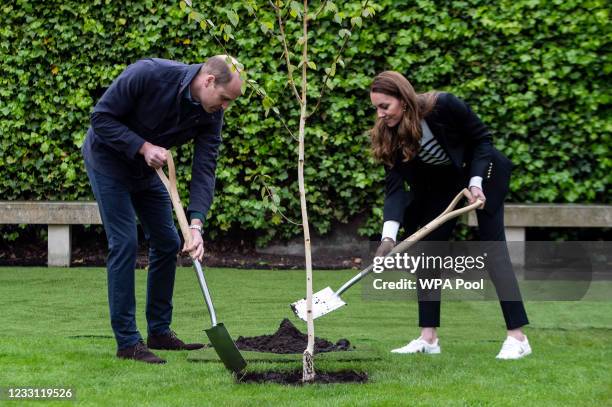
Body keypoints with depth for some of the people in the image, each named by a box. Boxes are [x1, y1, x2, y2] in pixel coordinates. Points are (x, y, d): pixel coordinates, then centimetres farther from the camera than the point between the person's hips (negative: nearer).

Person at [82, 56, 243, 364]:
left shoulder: (211, 115, -15)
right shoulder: (149, 74, -32)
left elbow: (204, 170, -18)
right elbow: (101, 118, -25)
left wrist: (196, 224, -29)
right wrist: (143, 147, -32)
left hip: (147, 170, 7)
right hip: (108, 161, -6)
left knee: (167, 243, 6)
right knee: (125, 244, -12)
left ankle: (159, 331, 19)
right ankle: (127, 341, -7)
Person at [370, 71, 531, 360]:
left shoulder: (444, 106, -30)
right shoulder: (389, 134, -17)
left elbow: (482, 139, -17)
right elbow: (395, 187, -23)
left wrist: (476, 184, -26)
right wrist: (389, 235, -35)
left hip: (482, 171, -5)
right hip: (441, 182, 5)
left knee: (493, 245, -12)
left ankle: (518, 337, -13)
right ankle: (428, 338, 1)